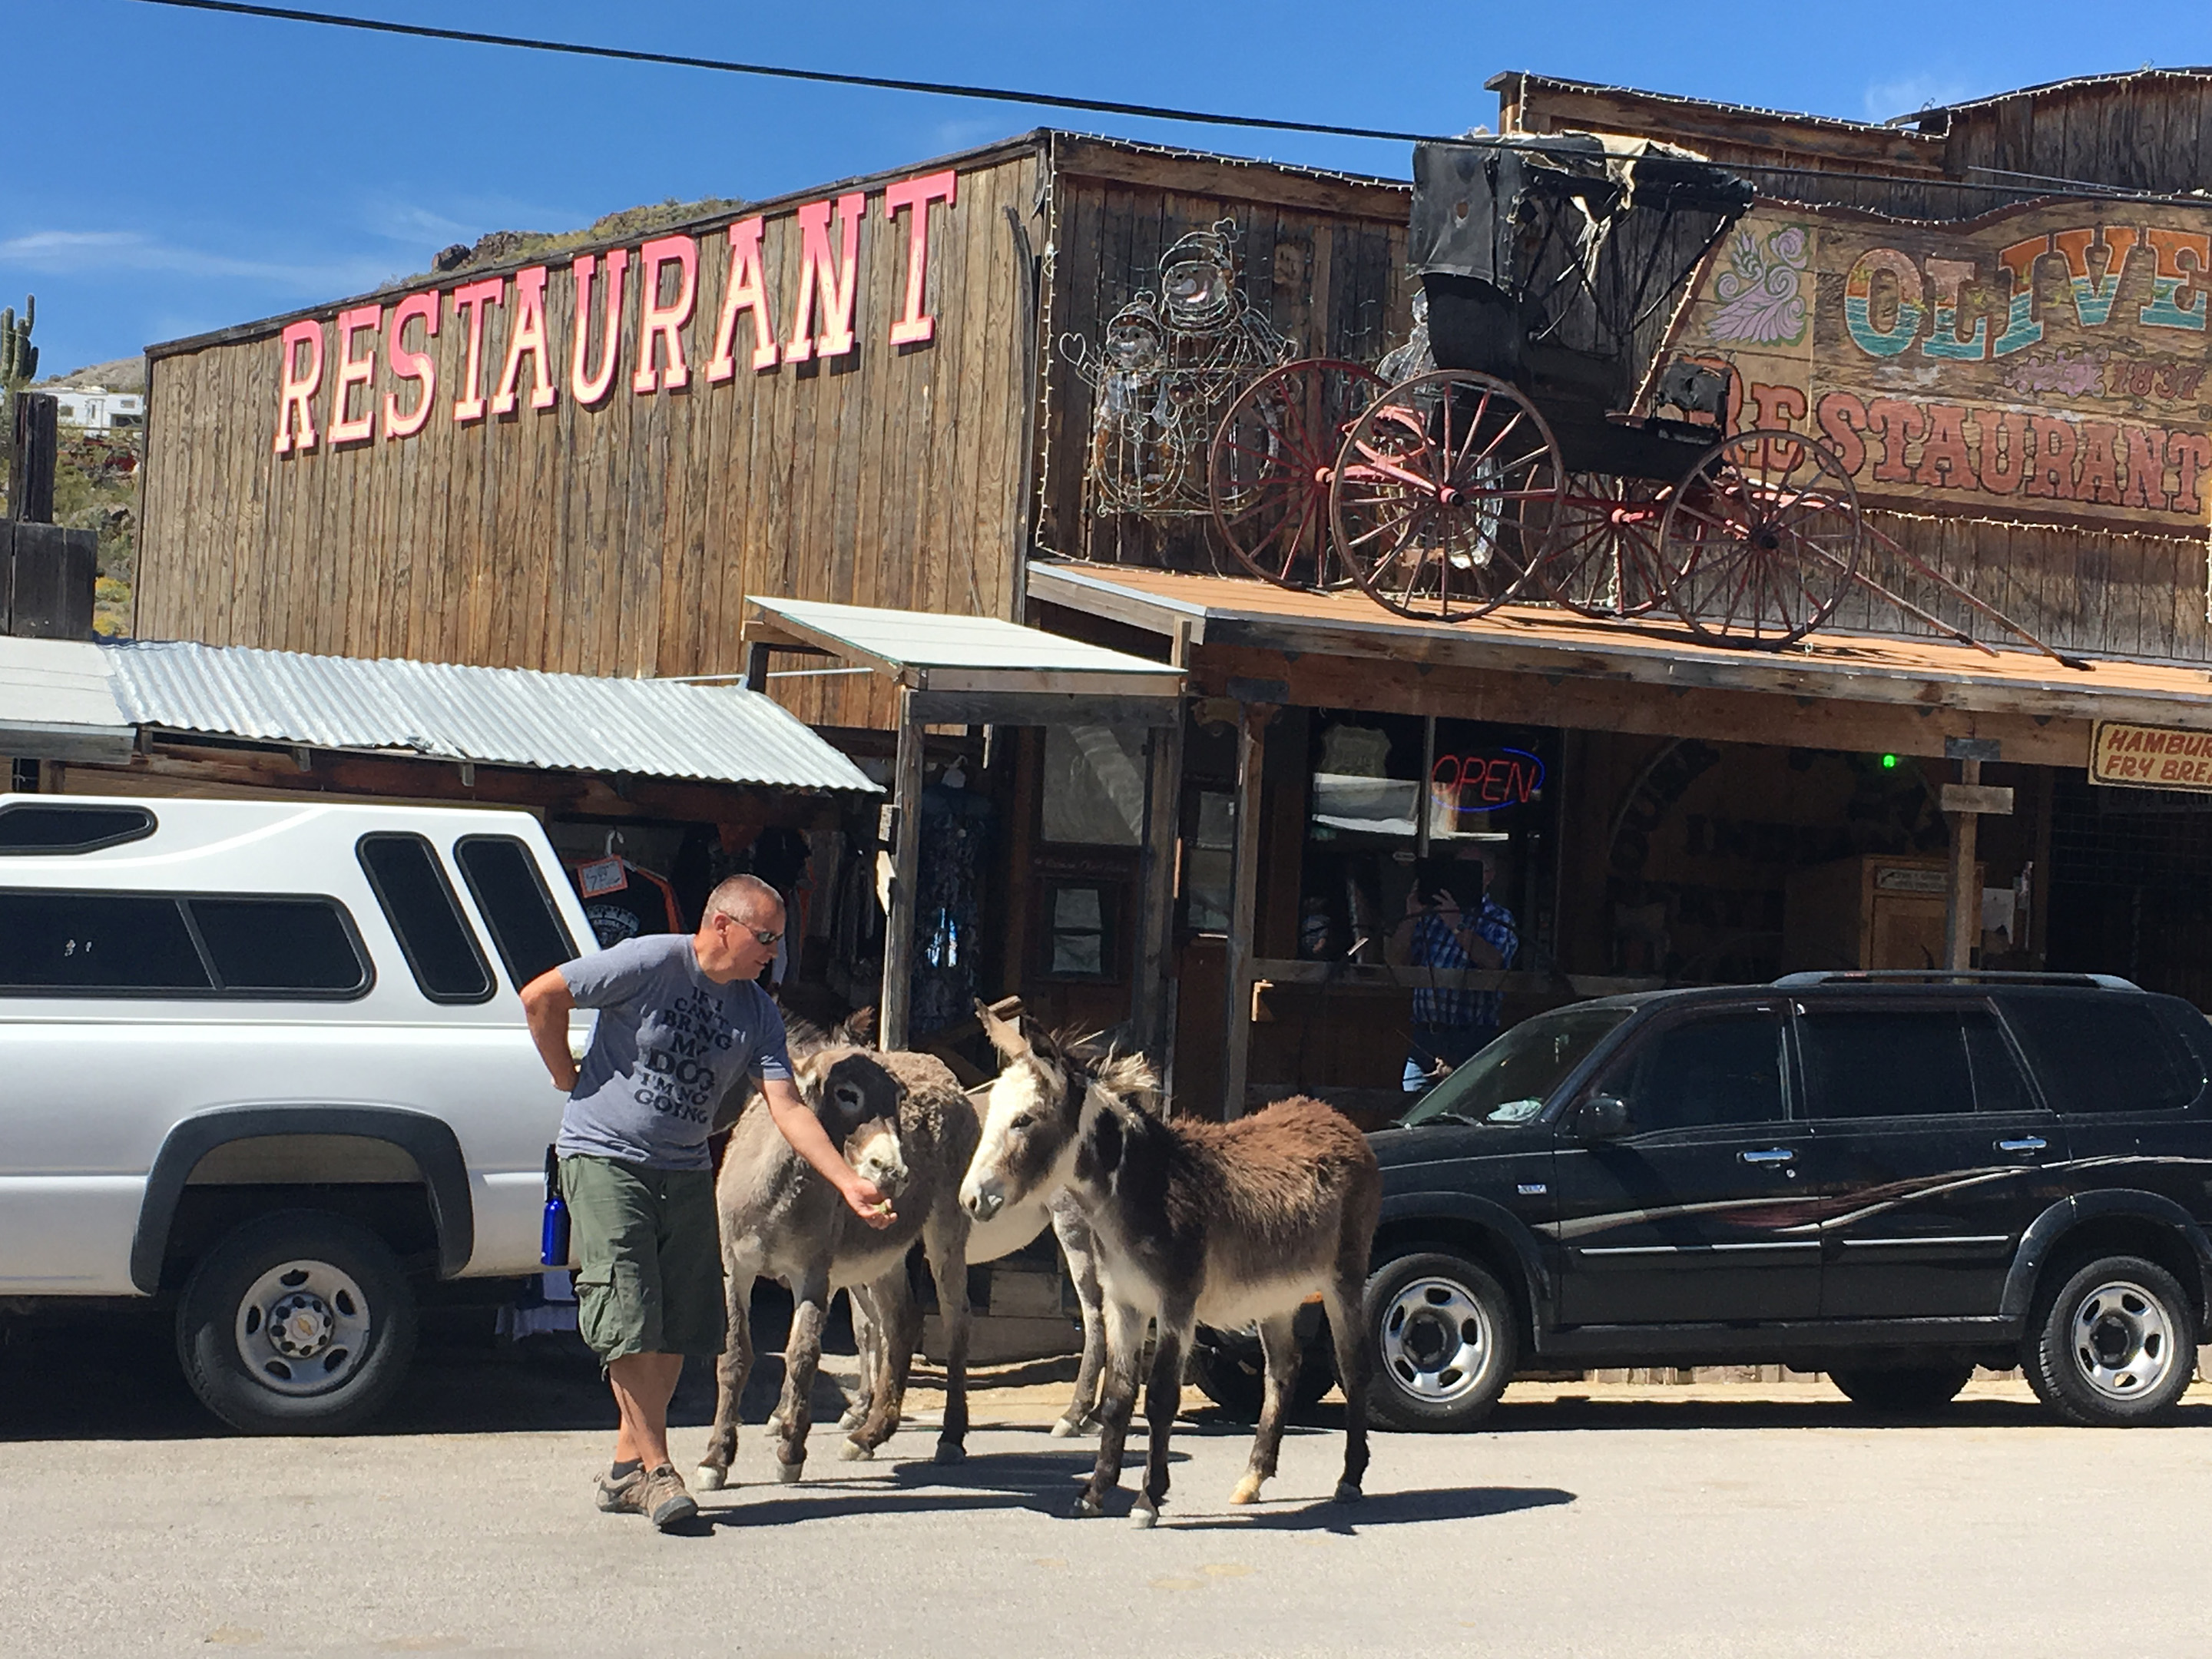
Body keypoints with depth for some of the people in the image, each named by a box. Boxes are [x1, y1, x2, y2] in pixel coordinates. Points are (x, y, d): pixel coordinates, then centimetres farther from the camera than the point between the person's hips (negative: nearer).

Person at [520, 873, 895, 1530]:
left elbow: (788, 1108, -3)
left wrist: (848, 1182, -13)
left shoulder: (757, 1013, 3)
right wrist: (568, 1077, -3)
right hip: (605, 1157, -6)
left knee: (676, 1327, 5)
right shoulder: (649, 964, -13)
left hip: (685, 1173, 6)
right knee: (630, 1319, -11)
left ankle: (627, 1467, 15)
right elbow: (541, 995, -9)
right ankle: (656, 1469, -7)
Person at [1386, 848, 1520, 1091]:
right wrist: (1412, 917, 0)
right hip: (1424, 1033, 4)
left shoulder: (1498, 919, 8)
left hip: (1472, 1037, -4)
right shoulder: (1431, 914, 18)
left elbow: (1493, 961, -13)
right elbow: (1393, 959, 12)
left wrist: (1457, 925, -15)